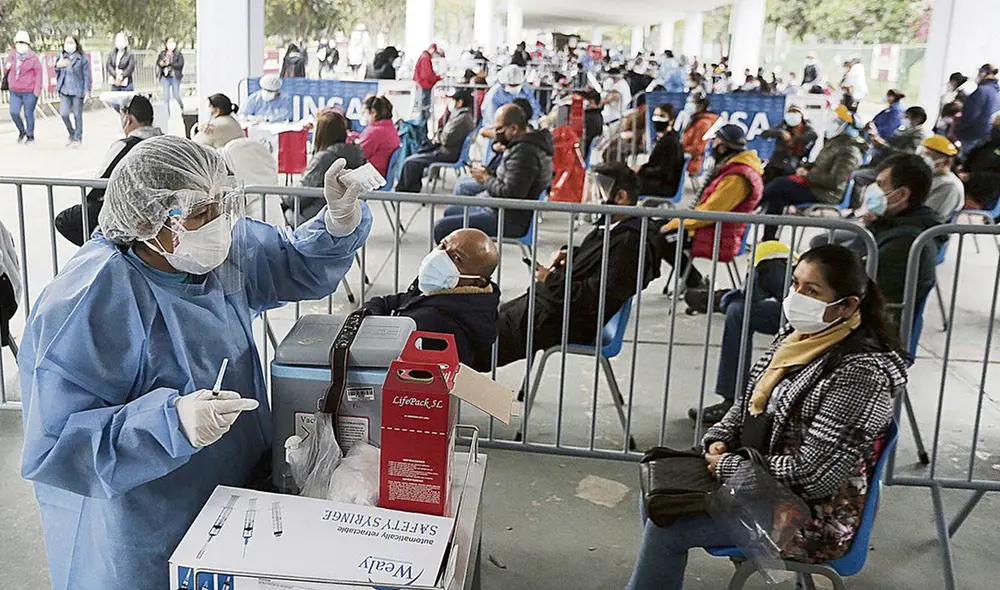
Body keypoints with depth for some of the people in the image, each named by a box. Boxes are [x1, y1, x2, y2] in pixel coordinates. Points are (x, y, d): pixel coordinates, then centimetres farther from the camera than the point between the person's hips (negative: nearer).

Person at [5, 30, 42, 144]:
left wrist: (37, 91, -11)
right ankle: (22, 131, 22)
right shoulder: (12, 56, 7)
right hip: (15, 91, 4)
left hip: (29, 92, -4)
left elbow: (38, 74, -8)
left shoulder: (33, 58, -7)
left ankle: (30, 136, 19)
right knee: (14, 112, -3)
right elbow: (8, 68, 28)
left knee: (28, 114, 3)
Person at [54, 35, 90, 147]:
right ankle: (72, 134, 16)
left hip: (77, 90, -4)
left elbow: (87, 75, -4)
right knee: (63, 113, -7)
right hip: (64, 91, 4)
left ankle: (77, 138, 16)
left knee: (77, 115, 3)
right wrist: (58, 66, -6)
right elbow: (57, 74, 16)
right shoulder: (61, 57, 10)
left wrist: (87, 90, -9)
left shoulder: (82, 58, -3)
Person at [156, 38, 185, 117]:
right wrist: (161, 63, -16)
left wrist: (169, 63, -17)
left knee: (176, 95, -1)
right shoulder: (162, 53, 10)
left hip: (175, 77, -3)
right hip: (165, 77, 3)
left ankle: (182, 108, 26)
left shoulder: (179, 54, 0)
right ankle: (167, 113, 7)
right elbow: (158, 62, 7)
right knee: (166, 96, -1)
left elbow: (180, 64, -11)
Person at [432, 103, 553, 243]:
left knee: (441, 227, -17)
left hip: (510, 221, -12)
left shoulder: (524, 152, -23)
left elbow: (510, 194, -28)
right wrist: (489, 175, 0)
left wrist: (486, 179, -12)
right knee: (450, 211, 28)